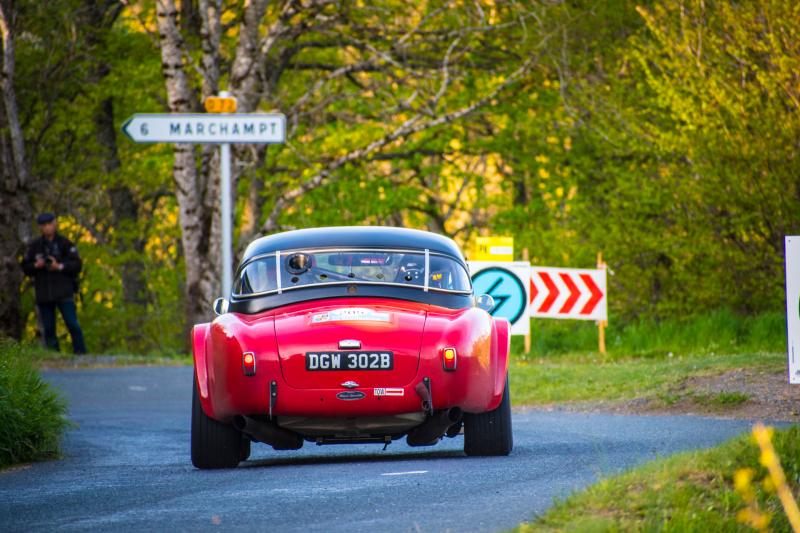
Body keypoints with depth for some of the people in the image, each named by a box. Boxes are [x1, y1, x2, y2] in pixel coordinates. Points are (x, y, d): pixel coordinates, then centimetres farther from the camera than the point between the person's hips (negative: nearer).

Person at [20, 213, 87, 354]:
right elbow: (25, 267, 12)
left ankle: (80, 352, -2)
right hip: (44, 294, 3)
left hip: (64, 293, -3)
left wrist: (59, 266, -18)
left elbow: (77, 264, -4)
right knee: (48, 328, 4)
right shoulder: (34, 246, 9)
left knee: (72, 324, -8)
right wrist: (36, 265, -9)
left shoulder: (65, 243, 0)